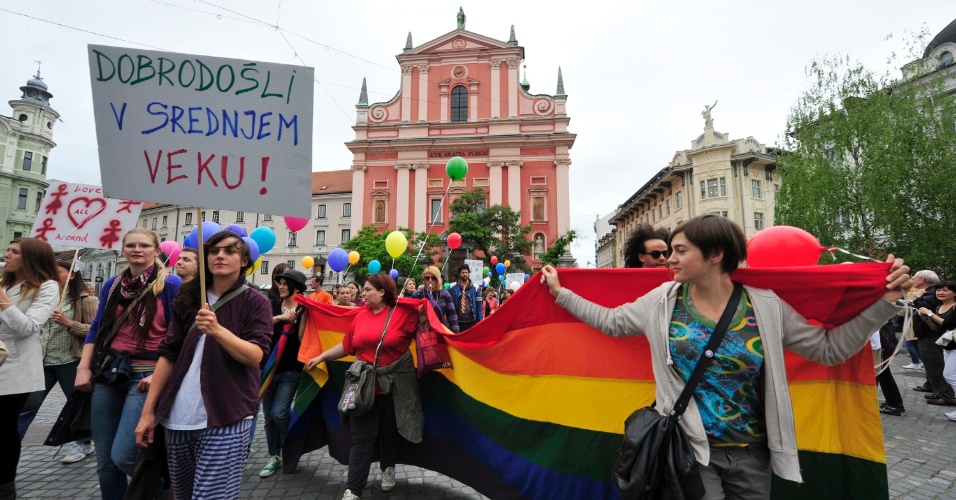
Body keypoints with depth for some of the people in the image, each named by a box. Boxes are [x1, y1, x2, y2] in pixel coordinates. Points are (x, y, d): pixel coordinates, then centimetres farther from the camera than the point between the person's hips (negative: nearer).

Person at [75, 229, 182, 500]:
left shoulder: (170, 284, -7)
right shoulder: (112, 285, 11)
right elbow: (96, 328, 16)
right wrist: (84, 367, 5)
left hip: (145, 375, -5)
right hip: (108, 375, 6)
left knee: (123, 455, -12)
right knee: (105, 461, 10)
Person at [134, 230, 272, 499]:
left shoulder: (255, 302, -4)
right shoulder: (188, 299, 9)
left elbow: (255, 355, -15)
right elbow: (168, 354, 9)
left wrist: (217, 330, -30)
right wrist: (148, 411, 6)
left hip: (226, 417, -5)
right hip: (178, 417, 5)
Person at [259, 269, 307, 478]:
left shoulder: (303, 309, -5)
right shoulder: (273, 306, 4)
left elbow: (303, 339, -13)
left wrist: (302, 315, -21)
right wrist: (280, 317, -24)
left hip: (291, 370, -4)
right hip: (269, 366, 4)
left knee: (279, 413, -10)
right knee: (269, 415, 9)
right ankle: (274, 457, 24)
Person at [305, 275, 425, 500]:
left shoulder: (403, 313, -8)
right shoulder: (361, 316, 3)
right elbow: (346, 347, 11)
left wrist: (423, 316, -21)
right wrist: (321, 356, 13)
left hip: (394, 384, -2)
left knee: (390, 432, 17)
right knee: (362, 437, 4)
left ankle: (388, 469, 42)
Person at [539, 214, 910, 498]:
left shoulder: (767, 306, -7)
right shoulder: (662, 301, -6)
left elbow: (830, 348, 0)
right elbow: (611, 321, 2)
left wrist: (883, 303, -8)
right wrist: (560, 292, 3)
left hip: (752, 454, 2)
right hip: (689, 449, -1)